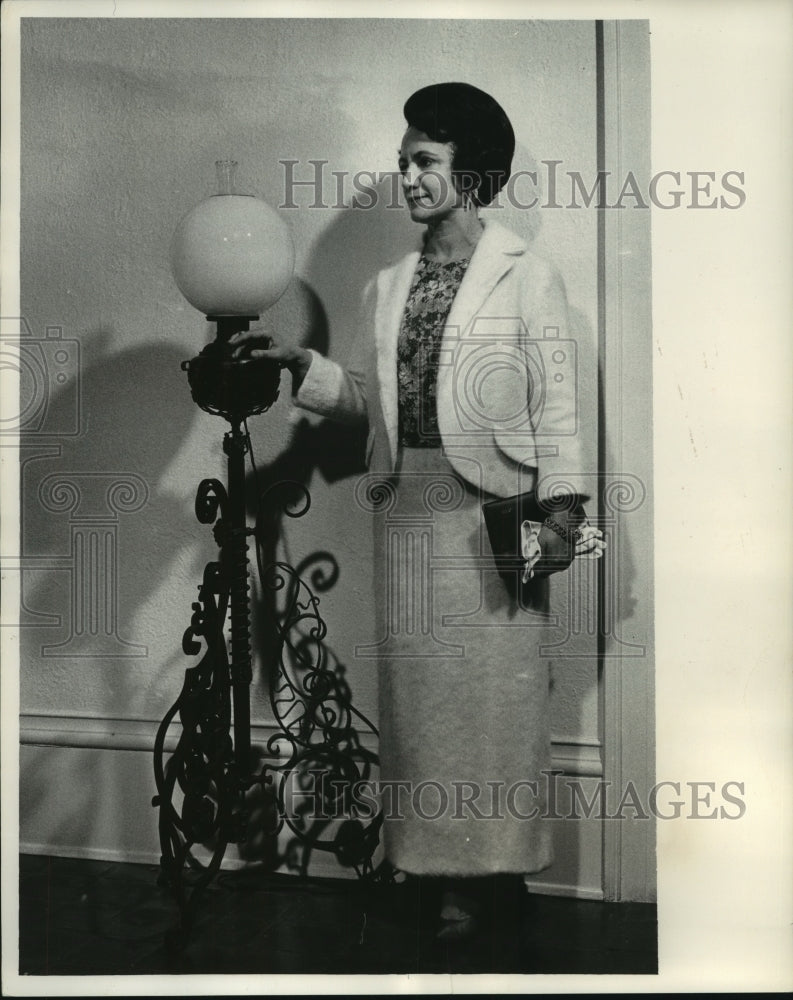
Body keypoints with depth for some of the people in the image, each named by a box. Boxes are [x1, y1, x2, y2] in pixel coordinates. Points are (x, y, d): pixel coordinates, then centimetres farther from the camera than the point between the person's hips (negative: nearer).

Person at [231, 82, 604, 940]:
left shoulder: (526, 277, 0)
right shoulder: (386, 288, 15)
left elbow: (556, 406, -5)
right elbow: (364, 398, 14)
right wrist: (300, 365, -1)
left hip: (492, 507, -5)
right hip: (407, 508, 5)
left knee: (492, 683, 0)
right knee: (416, 683, 7)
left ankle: (486, 867, 12)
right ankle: (433, 858, 19)